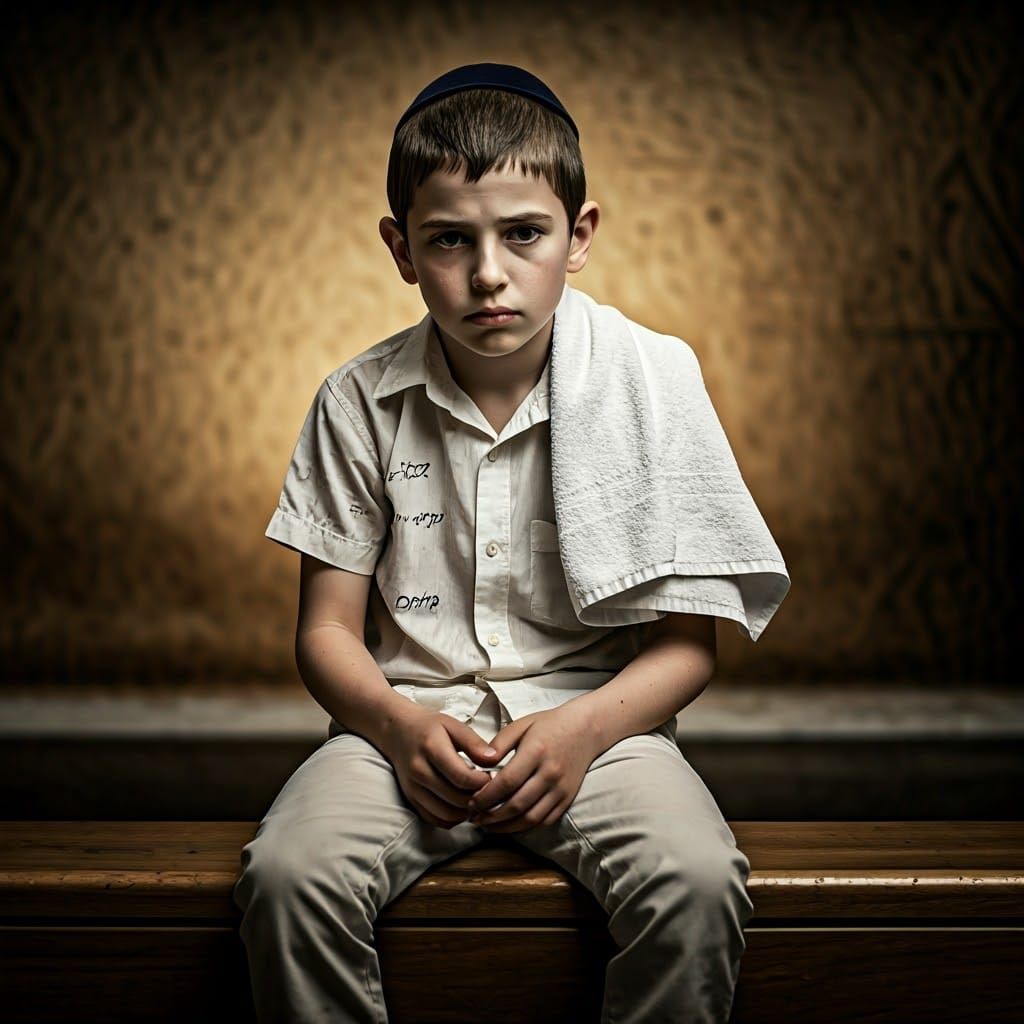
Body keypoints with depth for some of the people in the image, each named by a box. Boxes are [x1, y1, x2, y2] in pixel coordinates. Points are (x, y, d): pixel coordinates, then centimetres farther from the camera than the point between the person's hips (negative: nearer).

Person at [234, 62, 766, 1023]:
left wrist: (583, 728, -18)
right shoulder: (357, 404, 1)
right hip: (408, 717, 1)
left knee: (698, 882, -28)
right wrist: (397, 723, -16)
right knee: (288, 873, -26)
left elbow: (686, 642, 0)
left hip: (594, 713, 0)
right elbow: (327, 628, 4)